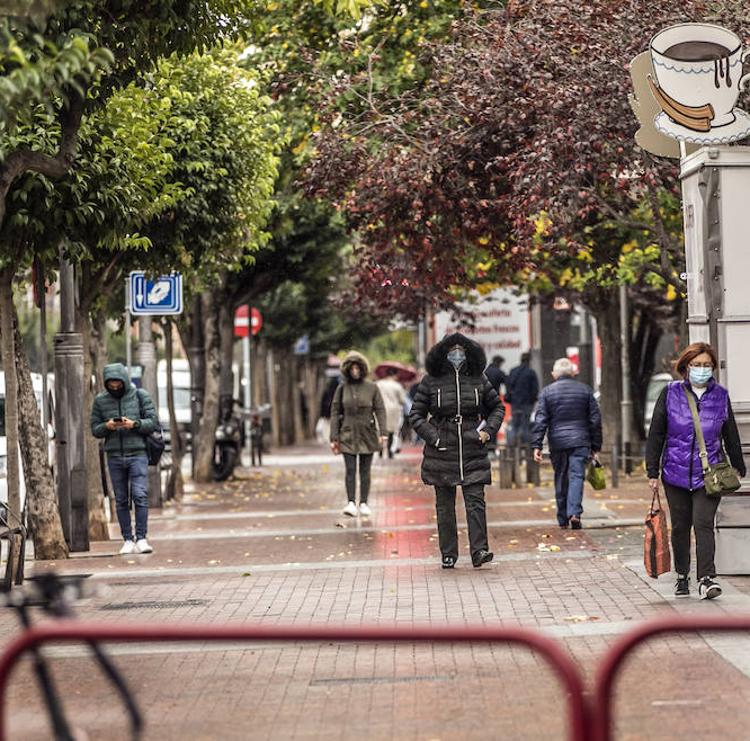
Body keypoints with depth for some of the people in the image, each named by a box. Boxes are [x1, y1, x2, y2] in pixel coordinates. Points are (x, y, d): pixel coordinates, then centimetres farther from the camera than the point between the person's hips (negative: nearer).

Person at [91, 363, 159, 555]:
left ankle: (141, 539, -10)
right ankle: (127, 540, 9)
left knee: (140, 496, -13)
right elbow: (95, 429, 8)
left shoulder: (140, 395, 2)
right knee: (121, 501, 4)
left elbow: (153, 422, -1)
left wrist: (134, 424, -18)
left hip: (137, 454, -2)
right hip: (114, 456, 2)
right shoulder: (100, 400, 7)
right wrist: (107, 426, -14)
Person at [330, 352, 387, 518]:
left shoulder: (372, 388, 2)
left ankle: (364, 503, 11)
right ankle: (351, 502, -14)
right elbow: (335, 413, 5)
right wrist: (334, 438, 0)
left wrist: (383, 433, -12)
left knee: (365, 471, 5)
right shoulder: (342, 389, 4)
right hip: (348, 435, 0)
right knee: (350, 470, -9)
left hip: (367, 435, 0)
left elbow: (380, 410, 0)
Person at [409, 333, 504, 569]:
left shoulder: (478, 379, 6)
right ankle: (448, 554, 11)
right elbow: (416, 414, 4)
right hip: (442, 452, 0)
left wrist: (489, 430, 2)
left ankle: (479, 551, -10)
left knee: (475, 501, -8)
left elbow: (497, 407, 18)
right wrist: (433, 437, -9)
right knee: (445, 505, 5)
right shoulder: (431, 381, 0)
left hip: (473, 451, 1)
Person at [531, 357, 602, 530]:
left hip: (557, 443, 0)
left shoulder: (547, 392, 3)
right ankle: (574, 512, -24)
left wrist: (536, 446, -3)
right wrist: (595, 446, 14)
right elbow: (595, 420, 9)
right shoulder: (585, 390, 7)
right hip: (580, 441, 0)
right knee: (577, 476, -4)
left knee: (560, 479, 9)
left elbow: (540, 421, -3)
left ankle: (563, 520, 14)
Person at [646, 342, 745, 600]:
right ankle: (682, 576, 25)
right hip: (676, 473, 1)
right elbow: (656, 434, 4)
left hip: (709, 474, -1)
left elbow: (731, 436, 16)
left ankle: (706, 579, -16)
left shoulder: (720, 396, 4)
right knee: (680, 526, 9)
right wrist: (652, 472, 2)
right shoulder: (670, 393, 0)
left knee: (703, 524, -13)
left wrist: (739, 469, 23)